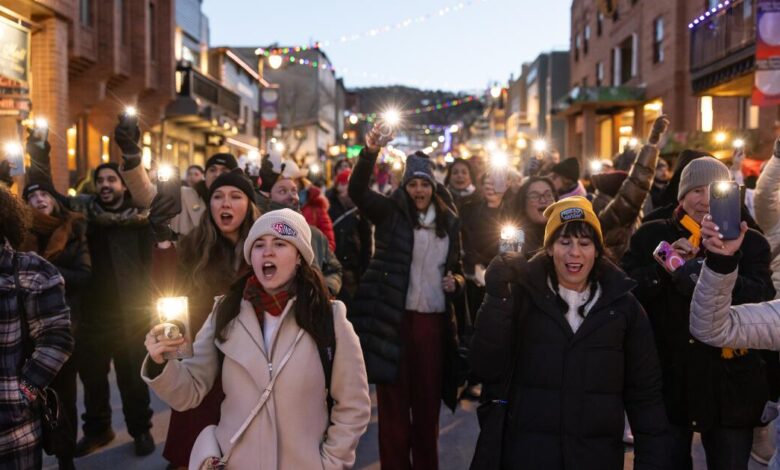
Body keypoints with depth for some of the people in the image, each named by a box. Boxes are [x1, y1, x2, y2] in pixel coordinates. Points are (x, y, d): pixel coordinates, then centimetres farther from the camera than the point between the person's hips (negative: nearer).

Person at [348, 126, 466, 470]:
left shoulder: (449, 222, 9)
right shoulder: (390, 212, -1)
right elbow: (357, 191, -19)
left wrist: (456, 282, -2)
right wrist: (370, 153, -34)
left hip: (434, 323, 3)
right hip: (394, 320, -3)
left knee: (428, 405, 13)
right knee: (394, 406, 5)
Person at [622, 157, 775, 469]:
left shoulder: (750, 243, 2)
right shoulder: (650, 237, 3)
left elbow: (761, 301, -15)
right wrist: (664, 267, -21)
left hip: (728, 388, 0)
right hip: (665, 384, 0)